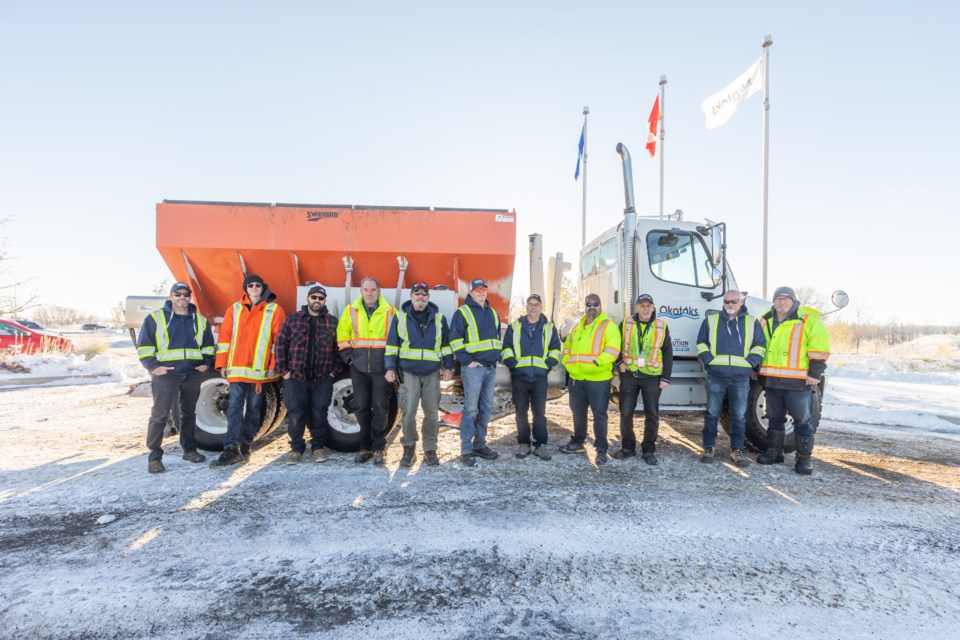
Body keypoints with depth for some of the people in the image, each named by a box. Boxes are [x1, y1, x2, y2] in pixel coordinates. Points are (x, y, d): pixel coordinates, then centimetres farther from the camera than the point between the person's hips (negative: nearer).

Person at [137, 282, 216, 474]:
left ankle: (189, 449, 24)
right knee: (159, 415, -6)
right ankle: (154, 456, 0)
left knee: (189, 413, 13)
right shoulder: (155, 318, 1)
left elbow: (208, 345, 20)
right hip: (165, 374, -4)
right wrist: (153, 366, -10)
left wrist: (206, 363, 6)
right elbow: (144, 346, -1)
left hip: (193, 374, 4)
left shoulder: (200, 320, 12)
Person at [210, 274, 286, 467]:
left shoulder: (274, 310, 1)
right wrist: (222, 363, 4)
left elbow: (279, 339, -1)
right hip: (236, 368, 2)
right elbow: (224, 336, 9)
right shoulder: (234, 309, 10)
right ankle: (231, 449, -5)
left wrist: (274, 365, -8)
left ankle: (244, 446, 18)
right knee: (234, 407, -3)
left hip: (261, 369, -1)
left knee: (253, 408, 7)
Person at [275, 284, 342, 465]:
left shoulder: (332, 322, 6)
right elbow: (281, 344, 4)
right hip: (296, 376, 0)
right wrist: (283, 370, -3)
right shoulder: (292, 319, 5)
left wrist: (335, 371, -1)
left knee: (319, 414, 6)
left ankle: (318, 447, 20)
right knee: (295, 415, -1)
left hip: (323, 378, 1)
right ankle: (296, 448, 15)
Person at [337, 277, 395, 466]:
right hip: (359, 367, 2)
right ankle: (366, 447, 18)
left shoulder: (389, 311, 2)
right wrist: (348, 357, 2)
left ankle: (378, 448, 12)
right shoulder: (351, 310, 7)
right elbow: (342, 336, 11)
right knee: (361, 407, 6)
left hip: (382, 367, -2)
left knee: (380, 408, 1)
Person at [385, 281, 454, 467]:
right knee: (408, 412, -4)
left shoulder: (439, 318, 10)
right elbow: (392, 344, 6)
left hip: (432, 373, 1)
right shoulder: (400, 317, 6)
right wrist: (390, 368, -2)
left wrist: (448, 366, 6)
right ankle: (409, 447, 13)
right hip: (408, 372, -1)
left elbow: (446, 344, 14)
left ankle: (430, 449, 16)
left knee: (431, 412, 4)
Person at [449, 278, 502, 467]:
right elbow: (455, 340, -11)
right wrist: (467, 361, -14)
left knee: (486, 408, 11)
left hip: (491, 368, 7)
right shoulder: (463, 312, -5)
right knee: (471, 409, -7)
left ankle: (480, 445, 22)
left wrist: (497, 357, 13)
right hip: (473, 368, -7)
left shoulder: (492, 313, 16)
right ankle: (466, 450, -1)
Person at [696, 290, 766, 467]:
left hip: (741, 378, 1)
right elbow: (701, 343, 9)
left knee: (739, 416, 6)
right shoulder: (711, 320, 8)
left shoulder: (751, 322, 9)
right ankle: (709, 447, 14)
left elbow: (760, 345, 8)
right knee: (712, 413, 4)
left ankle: (737, 450, 15)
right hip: (716, 376, 0)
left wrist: (750, 362, -5)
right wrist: (708, 360, -4)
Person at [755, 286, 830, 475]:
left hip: (798, 381, -5)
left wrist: (815, 373, -13)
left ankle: (804, 458, 12)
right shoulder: (765, 321, 10)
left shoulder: (807, 320, -6)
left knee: (802, 420, 3)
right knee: (774, 418, 14)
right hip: (771, 380, 5)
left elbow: (820, 345, -10)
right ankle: (774, 452, 26)